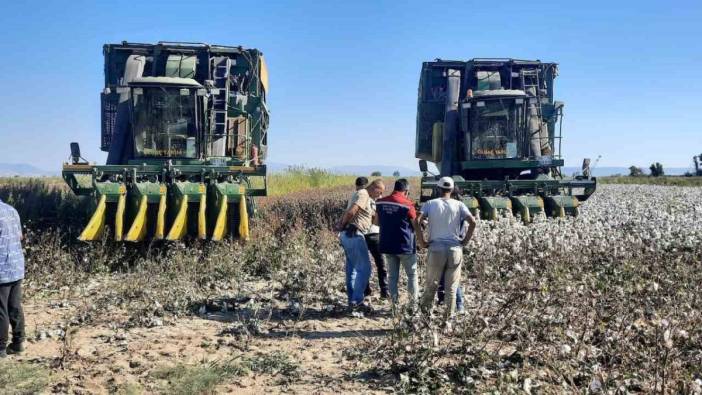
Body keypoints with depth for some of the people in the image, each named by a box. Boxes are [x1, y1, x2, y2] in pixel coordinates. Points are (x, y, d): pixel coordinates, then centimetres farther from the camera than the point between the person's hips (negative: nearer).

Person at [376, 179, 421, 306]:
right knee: (412, 275, 11)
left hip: (387, 246, 4)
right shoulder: (407, 204, -12)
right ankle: (414, 302, 11)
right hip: (405, 246, -4)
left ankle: (394, 301, 11)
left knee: (393, 276, 11)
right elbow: (416, 227, -6)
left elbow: (377, 221, 15)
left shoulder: (380, 202, 1)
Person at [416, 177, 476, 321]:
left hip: (436, 249, 0)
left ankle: (424, 313, 14)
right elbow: (472, 222, -7)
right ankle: (449, 318, 10)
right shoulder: (459, 205, 4)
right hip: (455, 250, 0)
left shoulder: (430, 204, 2)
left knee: (431, 285, 11)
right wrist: (465, 241, 1)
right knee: (452, 288, 7)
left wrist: (421, 242, -3)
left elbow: (417, 221, -10)